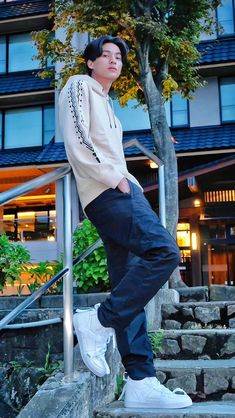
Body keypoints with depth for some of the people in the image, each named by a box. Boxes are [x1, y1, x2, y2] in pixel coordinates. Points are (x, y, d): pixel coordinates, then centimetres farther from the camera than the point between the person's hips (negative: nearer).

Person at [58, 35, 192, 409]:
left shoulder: (106, 103, 30)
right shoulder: (80, 86, 5)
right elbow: (77, 141, -10)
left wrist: (130, 183, 11)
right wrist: (115, 178, -13)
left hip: (117, 190, 9)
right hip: (105, 192, -9)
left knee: (130, 287, -1)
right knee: (164, 251, -24)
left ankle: (141, 382, -1)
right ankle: (99, 323, -16)